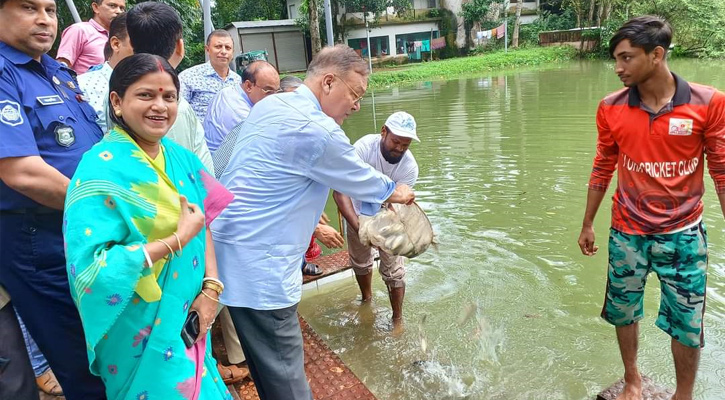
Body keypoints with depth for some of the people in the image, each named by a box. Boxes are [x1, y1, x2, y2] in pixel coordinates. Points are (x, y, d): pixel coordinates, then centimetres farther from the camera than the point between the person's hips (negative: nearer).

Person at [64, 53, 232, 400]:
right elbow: (92, 267, -27)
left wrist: (210, 287, -7)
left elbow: (202, 225, 4)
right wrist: (178, 239, -26)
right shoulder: (101, 169, -20)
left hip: (187, 321, 6)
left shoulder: (181, 158, 1)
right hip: (142, 336, -6)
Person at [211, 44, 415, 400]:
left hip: (230, 245, 10)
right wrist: (394, 192, 15)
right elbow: (358, 178, -4)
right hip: (257, 266, -10)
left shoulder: (269, 105, 9)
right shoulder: (317, 130, -20)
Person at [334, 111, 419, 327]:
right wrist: (357, 225, -54)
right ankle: (367, 299, 47)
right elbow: (340, 190, -41)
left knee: (393, 270, -4)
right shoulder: (364, 147, -34)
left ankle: (397, 319, 17)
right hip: (358, 213, 1)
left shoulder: (410, 167, -27)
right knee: (360, 261, 19)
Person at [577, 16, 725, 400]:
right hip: (627, 233, 2)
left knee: (687, 324, 9)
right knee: (623, 312, 15)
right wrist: (587, 225, 8)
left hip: (683, 235, -2)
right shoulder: (611, 108, -6)